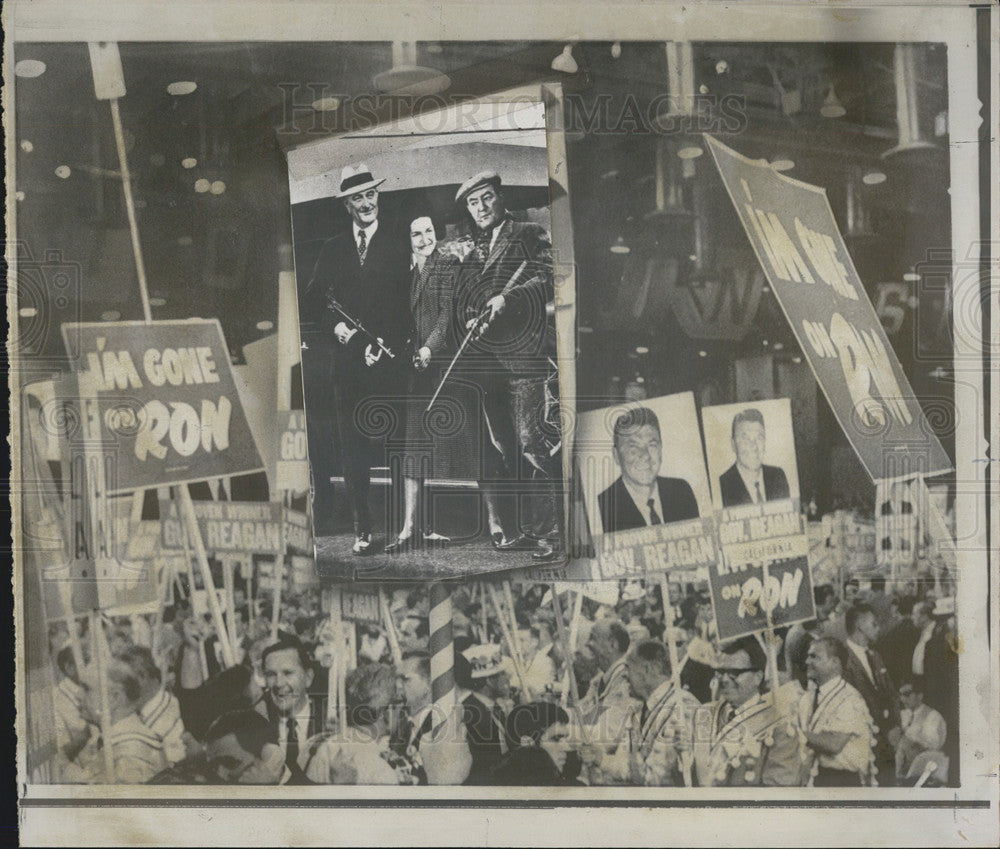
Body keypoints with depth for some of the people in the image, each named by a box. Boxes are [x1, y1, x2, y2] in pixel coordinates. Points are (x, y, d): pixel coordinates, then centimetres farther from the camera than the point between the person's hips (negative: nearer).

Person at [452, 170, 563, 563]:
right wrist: (470, 321, -1)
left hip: (526, 355, -6)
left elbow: (550, 277, -9)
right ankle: (528, 530, 13)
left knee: (532, 444, -12)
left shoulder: (529, 234, 5)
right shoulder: (472, 253, 23)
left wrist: (508, 298, -20)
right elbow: (461, 302, 21)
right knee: (504, 450, 6)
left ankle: (552, 535, -9)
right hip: (488, 362, 7)